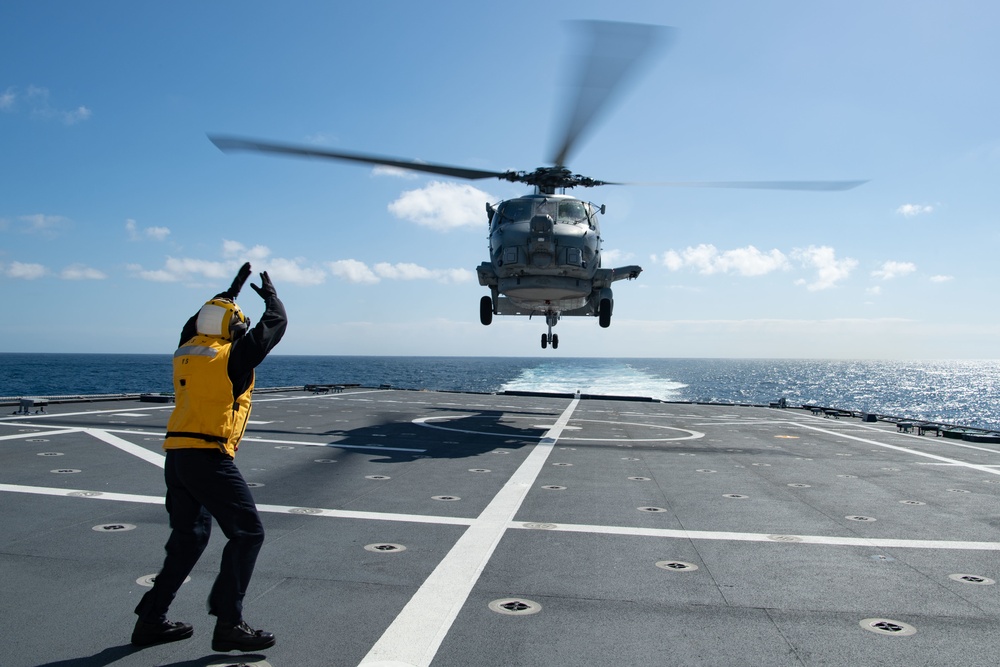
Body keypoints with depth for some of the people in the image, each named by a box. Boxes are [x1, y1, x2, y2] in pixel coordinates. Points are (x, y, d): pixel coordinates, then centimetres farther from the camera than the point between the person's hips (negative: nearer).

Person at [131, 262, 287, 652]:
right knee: (247, 533, -3)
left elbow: (200, 321, 33)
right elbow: (275, 323, 5)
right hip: (208, 458, -8)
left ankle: (151, 620, 25)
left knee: (189, 537, 20)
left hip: (176, 456, 8)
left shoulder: (186, 350, 11)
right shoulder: (233, 354, -7)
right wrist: (269, 294, 25)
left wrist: (233, 289, 42)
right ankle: (228, 624, -4)